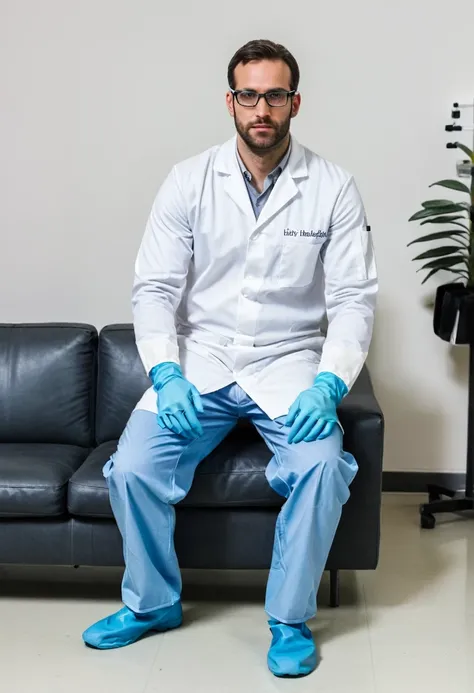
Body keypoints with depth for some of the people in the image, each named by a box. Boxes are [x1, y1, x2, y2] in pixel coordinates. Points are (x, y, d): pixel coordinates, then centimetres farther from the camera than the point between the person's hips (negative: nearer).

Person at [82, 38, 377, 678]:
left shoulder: (333, 188, -2)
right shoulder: (189, 181, 0)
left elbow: (354, 300, -4)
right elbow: (154, 287, -1)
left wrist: (327, 385, -19)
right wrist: (166, 375, -16)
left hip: (289, 363, -1)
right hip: (198, 361, 1)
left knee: (321, 467, -27)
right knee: (131, 468, -18)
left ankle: (290, 618, -3)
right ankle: (153, 602, 10)